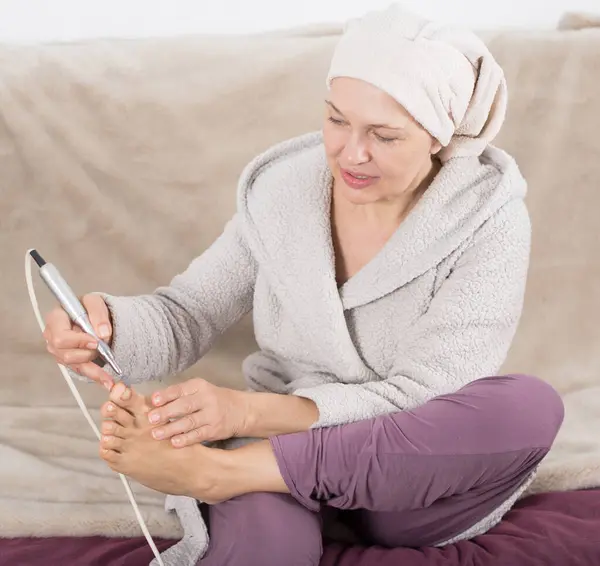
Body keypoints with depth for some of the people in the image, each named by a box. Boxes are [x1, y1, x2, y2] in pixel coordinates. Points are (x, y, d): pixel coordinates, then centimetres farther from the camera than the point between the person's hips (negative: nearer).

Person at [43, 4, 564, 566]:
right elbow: (189, 312, 1)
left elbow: (419, 400, -18)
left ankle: (215, 470, -30)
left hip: (411, 480, 2)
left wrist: (250, 410, -31)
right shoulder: (281, 188, -4)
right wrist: (110, 324, -23)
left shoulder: (489, 221, -13)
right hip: (281, 436, -1)